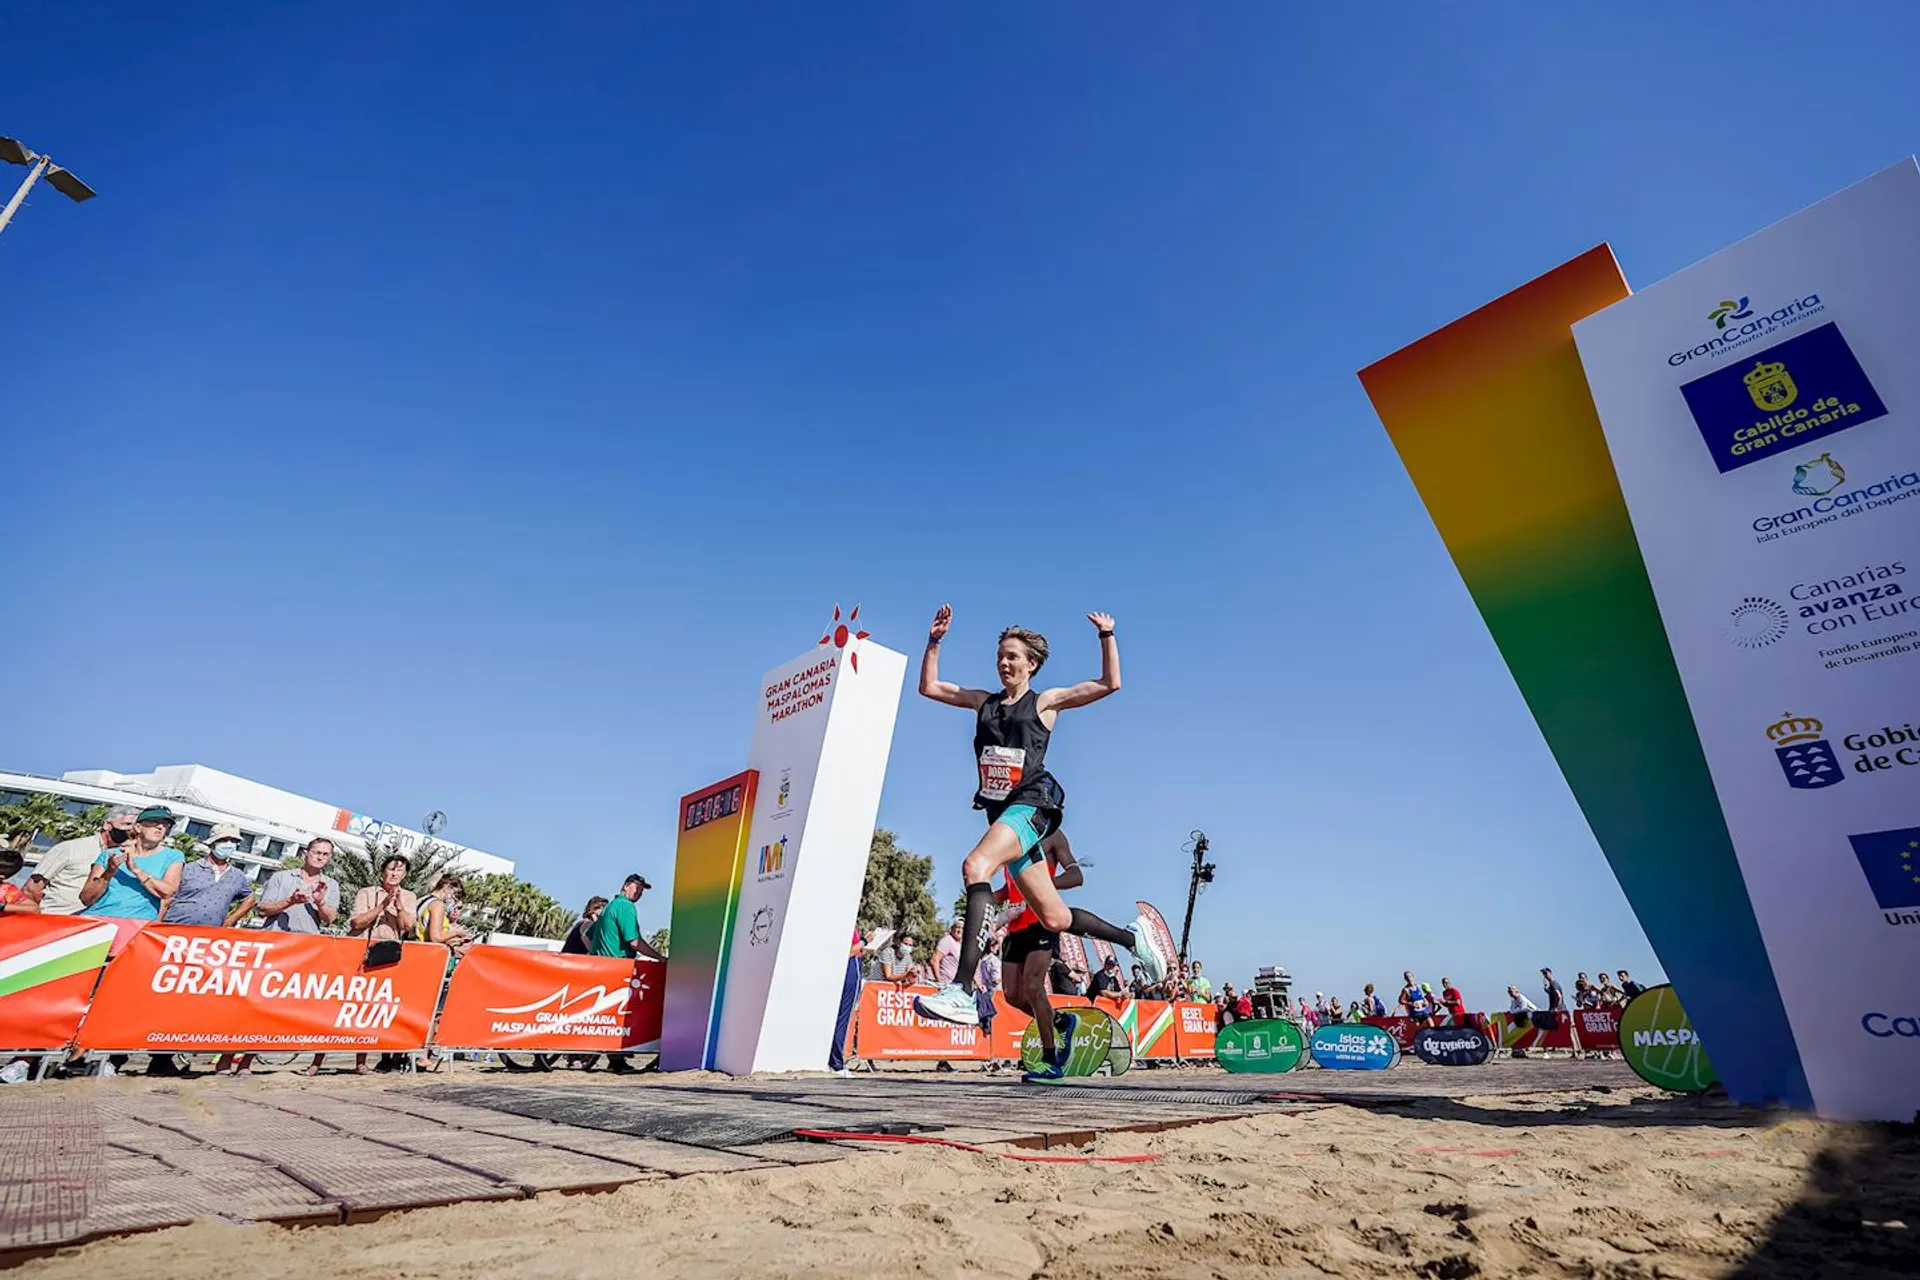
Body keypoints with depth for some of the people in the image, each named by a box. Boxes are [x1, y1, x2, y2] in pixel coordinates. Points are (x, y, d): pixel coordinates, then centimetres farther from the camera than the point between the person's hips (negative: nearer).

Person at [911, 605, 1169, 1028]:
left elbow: (1110, 684, 3)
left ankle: (962, 993, -41)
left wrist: (1106, 636, 1)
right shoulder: (984, 701, 18)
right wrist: (934, 641, 14)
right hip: (1000, 811, 6)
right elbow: (928, 686, 21)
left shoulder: (1045, 701, 6)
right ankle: (1133, 937, 32)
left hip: (1030, 805, -6)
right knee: (1054, 918, 10)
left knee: (975, 866, -34)